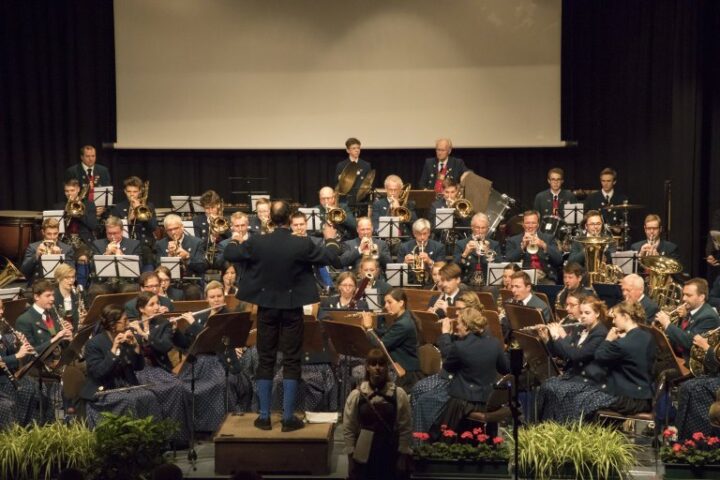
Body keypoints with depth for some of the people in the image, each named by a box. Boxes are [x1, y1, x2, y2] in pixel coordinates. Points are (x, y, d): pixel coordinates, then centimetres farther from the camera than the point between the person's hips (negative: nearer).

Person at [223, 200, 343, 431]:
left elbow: (230, 254, 6)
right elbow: (331, 258, -1)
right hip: (292, 309, -2)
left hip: (266, 307, 2)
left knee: (265, 361, 10)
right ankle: (288, 417, 5)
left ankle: (264, 416, 13)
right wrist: (330, 239, 20)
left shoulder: (256, 242, -10)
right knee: (291, 362, 4)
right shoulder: (303, 244, -15)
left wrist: (235, 240, 28)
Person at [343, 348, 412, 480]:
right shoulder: (356, 395, -4)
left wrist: (403, 455, -3)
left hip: (390, 455, 0)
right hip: (363, 456, 0)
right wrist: (351, 456, -1)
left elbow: (406, 427, -2)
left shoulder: (399, 394, -5)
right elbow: (348, 428, 0)